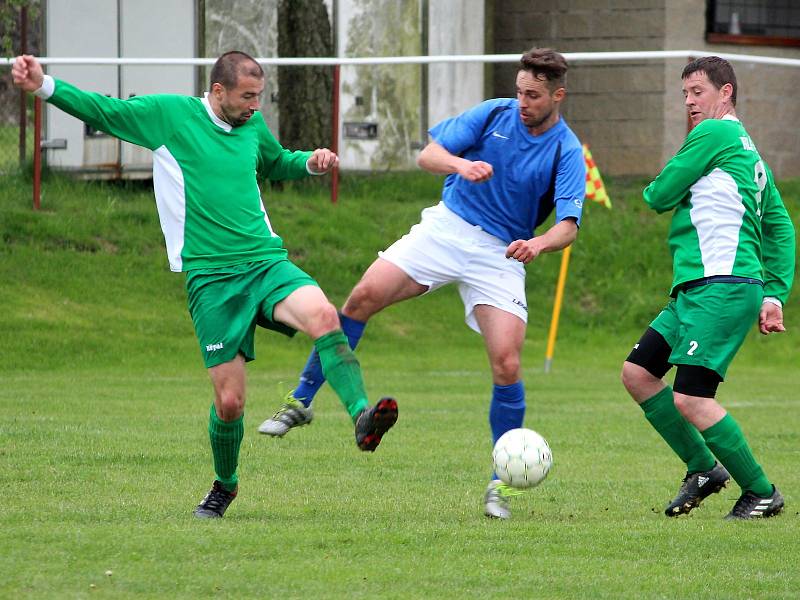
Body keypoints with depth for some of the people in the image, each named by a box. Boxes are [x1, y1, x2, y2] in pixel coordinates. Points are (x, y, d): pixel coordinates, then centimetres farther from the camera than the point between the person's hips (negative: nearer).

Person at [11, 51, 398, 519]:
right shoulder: (170, 114, 1)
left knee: (322, 314, -31)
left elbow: (276, 163, 35)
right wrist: (45, 86, -10)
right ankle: (225, 485, 23)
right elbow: (101, 111, 3)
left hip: (267, 264, 3)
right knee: (229, 401, -5)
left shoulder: (253, 125, 14)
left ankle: (362, 417, -39)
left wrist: (311, 163, 15)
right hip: (211, 279, -3)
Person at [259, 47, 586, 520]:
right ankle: (301, 401, -3)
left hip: (501, 254, -2)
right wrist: (460, 165, -27)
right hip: (447, 227, 2)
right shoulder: (495, 114, -1)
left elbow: (568, 226, -19)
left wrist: (538, 244, -42)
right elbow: (429, 154, -4)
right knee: (365, 295, -16)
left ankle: (502, 483, -1)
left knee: (507, 364, -16)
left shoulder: (568, 153, -9)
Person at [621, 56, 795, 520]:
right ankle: (704, 468, 13)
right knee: (637, 373, 8)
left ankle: (762, 493, -4)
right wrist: (775, 294, 18)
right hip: (696, 290, 10)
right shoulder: (749, 151, 23)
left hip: (723, 287, -10)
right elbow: (781, 229, 24)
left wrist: (654, 193, 19)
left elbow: (660, 196, -5)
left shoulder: (715, 133, -6)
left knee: (690, 399, -14)